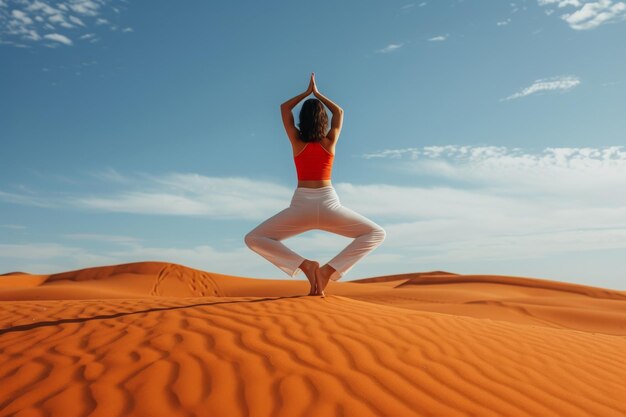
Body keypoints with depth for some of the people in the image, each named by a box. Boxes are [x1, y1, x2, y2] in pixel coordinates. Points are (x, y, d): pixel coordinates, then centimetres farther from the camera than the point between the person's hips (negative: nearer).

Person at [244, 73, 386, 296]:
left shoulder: (296, 141, 7)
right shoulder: (330, 141, 7)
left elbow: (284, 108, 24)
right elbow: (339, 112, 28)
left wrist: (307, 92, 32)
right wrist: (317, 93, 34)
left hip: (301, 205, 0)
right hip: (328, 204, 0)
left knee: (253, 239, 10)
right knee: (376, 234, 16)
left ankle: (304, 264, -10)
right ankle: (329, 269, -5)